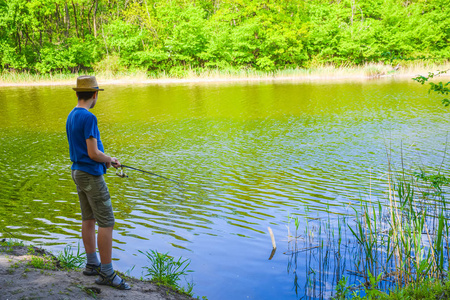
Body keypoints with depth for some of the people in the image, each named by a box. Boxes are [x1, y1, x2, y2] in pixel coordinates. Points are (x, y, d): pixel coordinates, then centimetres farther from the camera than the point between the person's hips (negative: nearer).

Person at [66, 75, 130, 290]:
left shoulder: (71, 117, 10)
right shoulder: (89, 118, -20)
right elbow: (93, 153, -22)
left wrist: (106, 159, 14)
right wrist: (109, 160, -2)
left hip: (78, 173, 10)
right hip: (91, 176, -10)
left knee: (89, 219, 15)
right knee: (106, 222, -6)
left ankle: (92, 264, 24)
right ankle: (106, 273, -1)